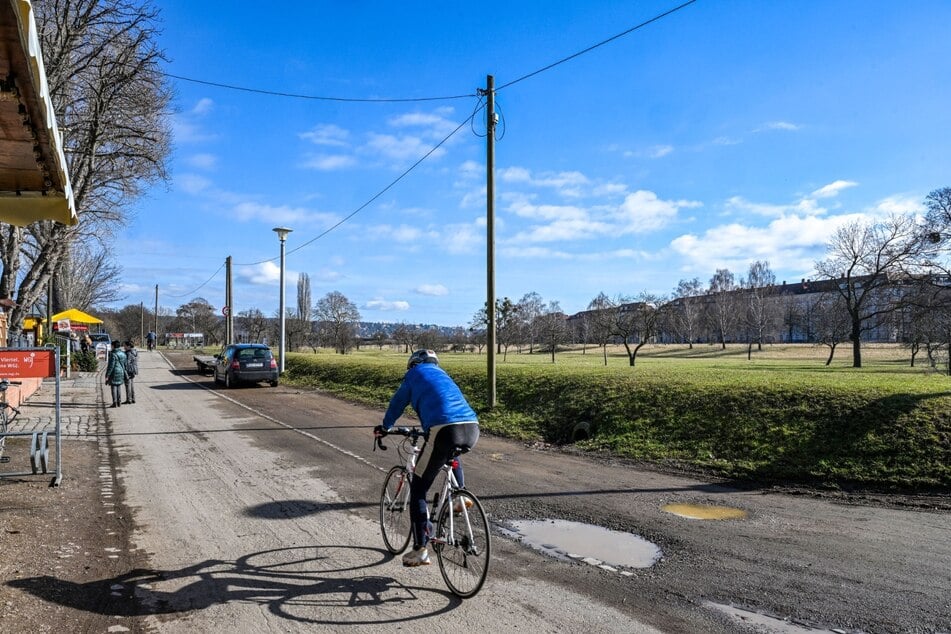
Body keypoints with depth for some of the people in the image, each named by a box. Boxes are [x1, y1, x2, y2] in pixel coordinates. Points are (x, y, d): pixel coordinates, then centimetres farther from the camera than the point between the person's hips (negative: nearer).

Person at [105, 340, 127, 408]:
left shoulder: (113, 354, -14)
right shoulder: (123, 354, 8)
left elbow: (111, 366, -16)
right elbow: (125, 364, 13)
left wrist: (107, 375, -12)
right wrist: (124, 373, 21)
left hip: (114, 372, -7)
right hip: (121, 372, 7)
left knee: (114, 387, -2)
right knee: (119, 387, 11)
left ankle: (114, 403, -3)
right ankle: (118, 402, 15)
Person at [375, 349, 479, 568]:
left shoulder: (414, 373, 19)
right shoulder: (442, 374, 33)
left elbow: (397, 403, 26)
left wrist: (384, 428, 43)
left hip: (445, 431, -6)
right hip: (472, 429, 6)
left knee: (418, 490, 9)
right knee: (451, 452, 43)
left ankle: (420, 550, 7)